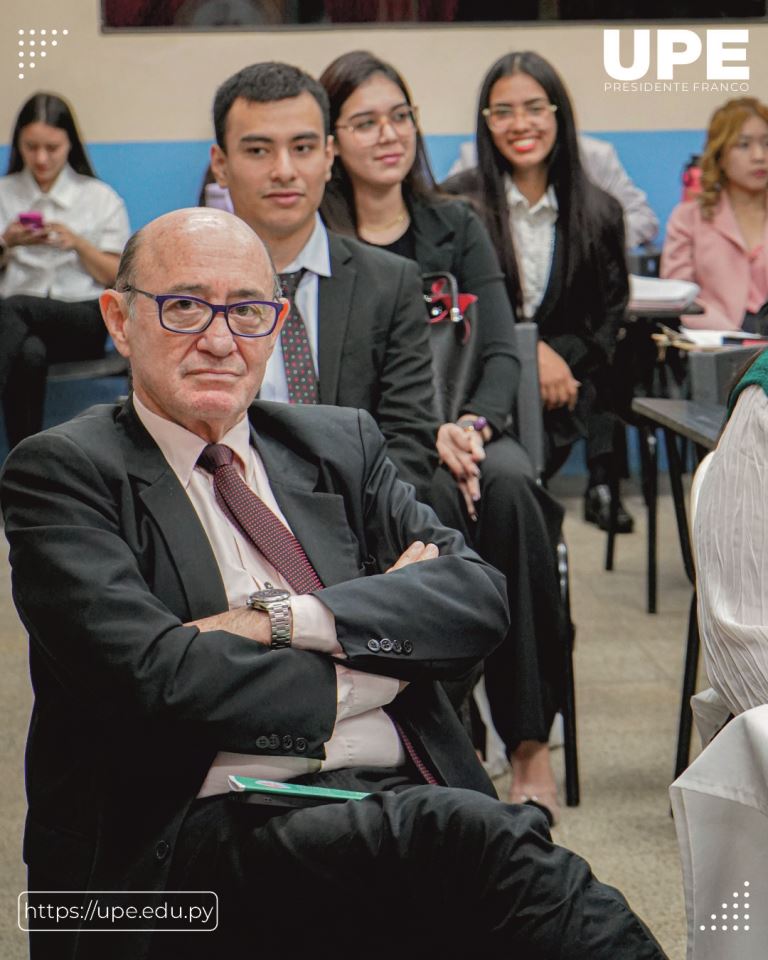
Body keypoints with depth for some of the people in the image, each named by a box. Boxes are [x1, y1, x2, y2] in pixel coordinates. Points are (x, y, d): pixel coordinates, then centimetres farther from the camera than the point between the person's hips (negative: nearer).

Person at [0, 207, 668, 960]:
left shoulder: (341, 444, 19)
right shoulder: (62, 472, 4)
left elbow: (479, 594, 5)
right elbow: (155, 679, -11)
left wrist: (285, 617, -9)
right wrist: (385, 640, -2)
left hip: (401, 802, 5)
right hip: (197, 835, -4)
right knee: (467, 832, -32)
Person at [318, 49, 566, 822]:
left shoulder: (456, 227, 13)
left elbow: (501, 355, 4)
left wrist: (472, 425, -18)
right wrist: (424, 435, -21)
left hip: (466, 430, 2)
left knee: (510, 487, -32)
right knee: (438, 498, -36)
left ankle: (532, 742, -30)